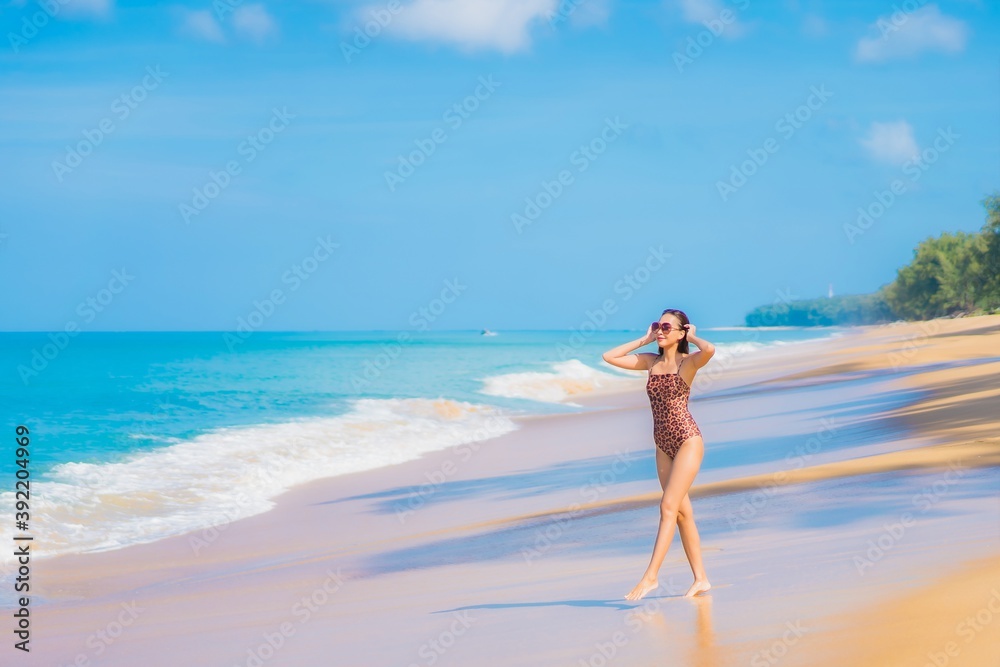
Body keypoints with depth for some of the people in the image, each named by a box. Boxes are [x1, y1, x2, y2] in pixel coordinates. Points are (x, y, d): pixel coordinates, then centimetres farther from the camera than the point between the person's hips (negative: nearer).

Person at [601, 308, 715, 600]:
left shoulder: (688, 362, -8)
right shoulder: (651, 361, 9)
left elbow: (710, 350, -31)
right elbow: (609, 357, 9)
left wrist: (692, 336, -10)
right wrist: (644, 340, 7)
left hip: (688, 440, -7)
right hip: (663, 445, 7)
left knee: (668, 506, -12)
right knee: (682, 511, 7)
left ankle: (650, 575, -12)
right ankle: (701, 578, 13)